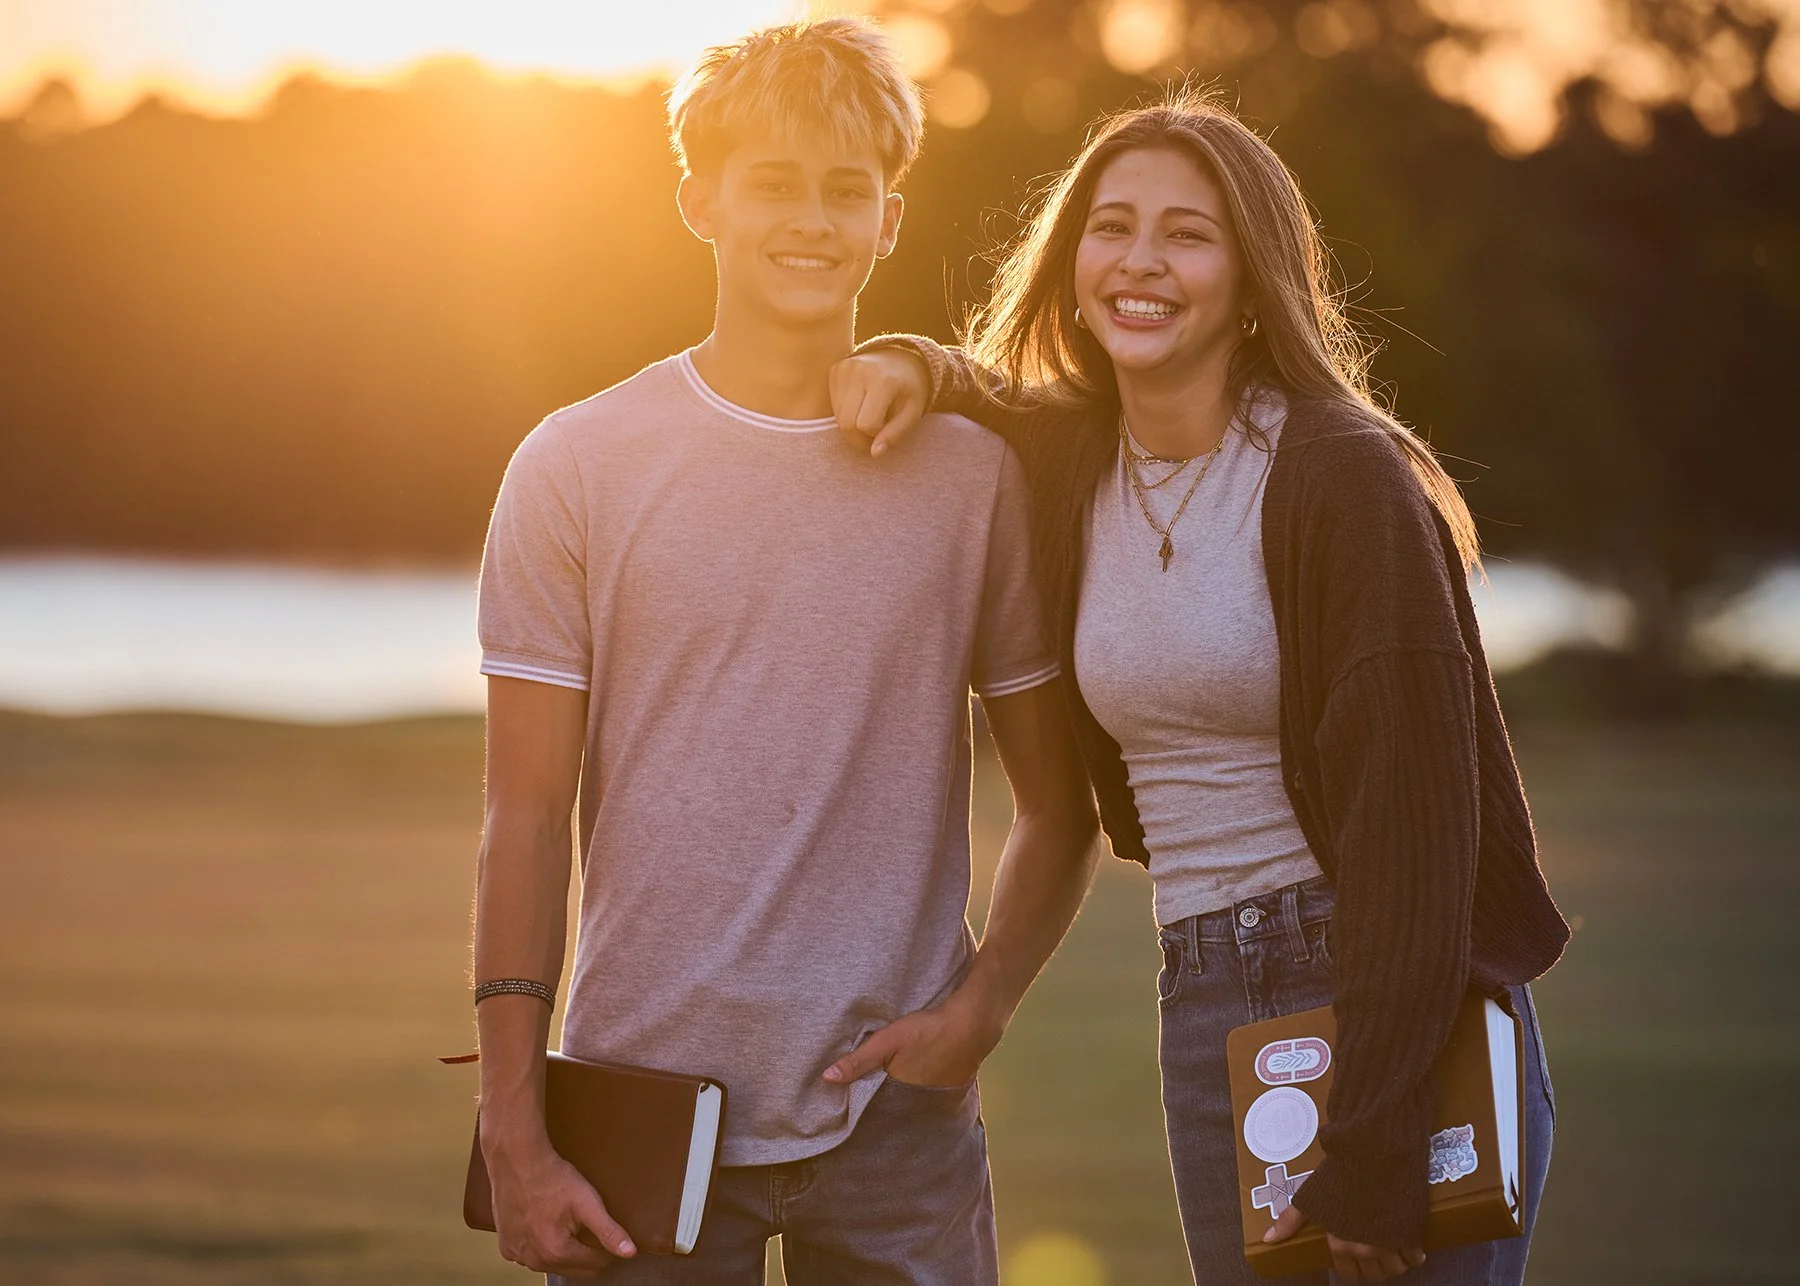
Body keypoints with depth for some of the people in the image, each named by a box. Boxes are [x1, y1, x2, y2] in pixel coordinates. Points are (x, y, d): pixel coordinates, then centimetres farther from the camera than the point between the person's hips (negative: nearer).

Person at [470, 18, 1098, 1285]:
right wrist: (516, 1136, -5)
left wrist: (981, 1004, -6)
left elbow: (1059, 811, 11)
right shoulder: (578, 466, 1)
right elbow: (528, 821, 0)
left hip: (897, 1119, 1)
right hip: (645, 1111, -1)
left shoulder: (977, 474, 4)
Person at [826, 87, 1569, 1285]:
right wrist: (914, 367, 5)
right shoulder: (1065, 455, 5)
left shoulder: (1348, 478, -13)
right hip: (1204, 1012, 6)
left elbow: (1410, 815, -17)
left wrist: (1371, 1154, -21)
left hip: (1405, 1014, -6)